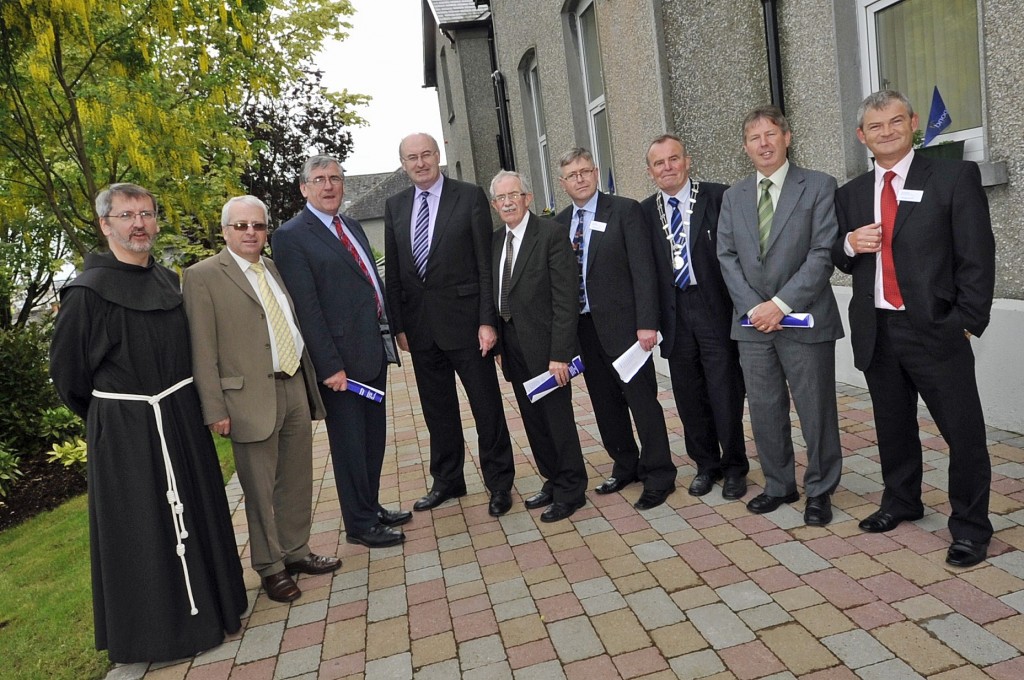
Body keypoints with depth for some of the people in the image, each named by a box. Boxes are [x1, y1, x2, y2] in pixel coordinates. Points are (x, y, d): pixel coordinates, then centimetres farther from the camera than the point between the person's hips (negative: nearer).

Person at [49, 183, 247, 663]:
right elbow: (67, 369, -6)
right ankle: (153, 628, 23)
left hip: (182, 419, 7)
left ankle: (203, 604, 35)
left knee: (194, 512, 16)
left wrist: (182, 403, 16)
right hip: (124, 430, -6)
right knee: (141, 529, 6)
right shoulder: (88, 291, -13)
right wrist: (108, 417, 4)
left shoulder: (168, 281, 6)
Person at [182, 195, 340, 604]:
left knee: (298, 481, 15)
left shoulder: (274, 269, 14)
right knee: (260, 490, 6)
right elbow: (202, 351, -9)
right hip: (251, 397, -6)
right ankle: (270, 567, 21)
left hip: (294, 387, 6)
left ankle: (296, 552, 32)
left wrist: (309, 381, 14)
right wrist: (215, 409, -13)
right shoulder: (203, 277, -6)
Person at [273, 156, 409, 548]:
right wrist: (330, 365, -18)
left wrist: (390, 330, 12)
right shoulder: (291, 236, -9)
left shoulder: (353, 227, 15)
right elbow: (306, 307, -15)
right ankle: (360, 524, 18)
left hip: (374, 349, 8)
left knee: (374, 436, 17)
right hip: (341, 357, -8)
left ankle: (372, 507, 32)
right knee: (350, 443, 4)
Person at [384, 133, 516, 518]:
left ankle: (499, 483, 21)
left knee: (487, 407, 5)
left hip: (464, 320, -4)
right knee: (437, 411, 15)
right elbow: (393, 272, 10)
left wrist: (488, 320, -12)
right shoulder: (395, 206, 9)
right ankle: (447, 481, 31)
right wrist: (398, 325, 5)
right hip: (420, 325, 4)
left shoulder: (470, 197, -4)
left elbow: (485, 264, -7)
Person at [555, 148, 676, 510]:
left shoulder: (625, 210, -5)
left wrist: (647, 323, -16)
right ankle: (625, 466, 31)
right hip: (583, 326, 6)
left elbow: (643, 269, -10)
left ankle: (659, 476, 14)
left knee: (642, 399, 0)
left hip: (622, 323, -5)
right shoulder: (560, 222, 10)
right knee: (606, 402, 14)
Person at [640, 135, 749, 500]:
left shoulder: (717, 196, -3)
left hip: (716, 308, -3)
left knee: (725, 392, 2)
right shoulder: (645, 211, 7)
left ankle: (734, 468, 20)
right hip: (674, 314, 3)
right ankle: (706, 465, 28)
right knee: (689, 395, 11)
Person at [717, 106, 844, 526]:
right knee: (764, 411, 10)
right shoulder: (733, 197, 12)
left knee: (816, 411, 5)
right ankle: (779, 486, 26)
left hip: (805, 321, -3)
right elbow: (727, 257, 5)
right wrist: (753, 307, -8)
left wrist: (782, 303, -16)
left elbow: (823, 253, -10)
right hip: (752, 322, 4)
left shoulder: (818, 187, -1)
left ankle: (820, 491, 22)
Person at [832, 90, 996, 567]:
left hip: (936, 329, -4)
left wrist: (967, 321, -11)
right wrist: (849, 245, -8)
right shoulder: (850, 194, 11)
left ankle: (970, 527, 19)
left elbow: (977, 255, -6)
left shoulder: (955, 178, -2)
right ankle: (900, 502, 36)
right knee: (893, 426, 17)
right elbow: (838, 258, 15)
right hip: (876, 331, 4)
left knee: (964, 432, 3)